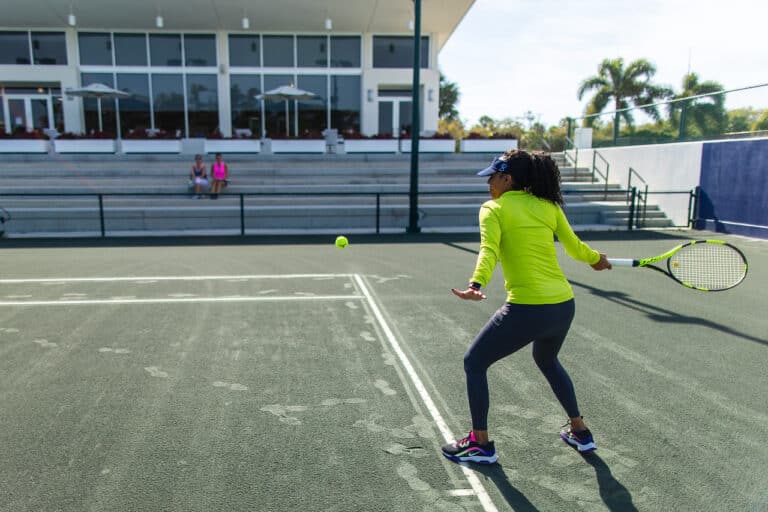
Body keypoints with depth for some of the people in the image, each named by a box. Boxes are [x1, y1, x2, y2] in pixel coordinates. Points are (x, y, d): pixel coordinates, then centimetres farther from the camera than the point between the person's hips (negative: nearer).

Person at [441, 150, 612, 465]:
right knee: (547, 361, 35)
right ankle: (579, 431, 42)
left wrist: (477, 284, -35)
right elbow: (575, 248, 16)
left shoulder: (493, 209, -3)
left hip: (526, 309, -7)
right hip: (564, 305, 7)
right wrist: (598, 259, 36)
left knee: (474, 363, 13)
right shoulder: (548, 205, 10)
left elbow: (489, 250, -21)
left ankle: (481, 443, 17)